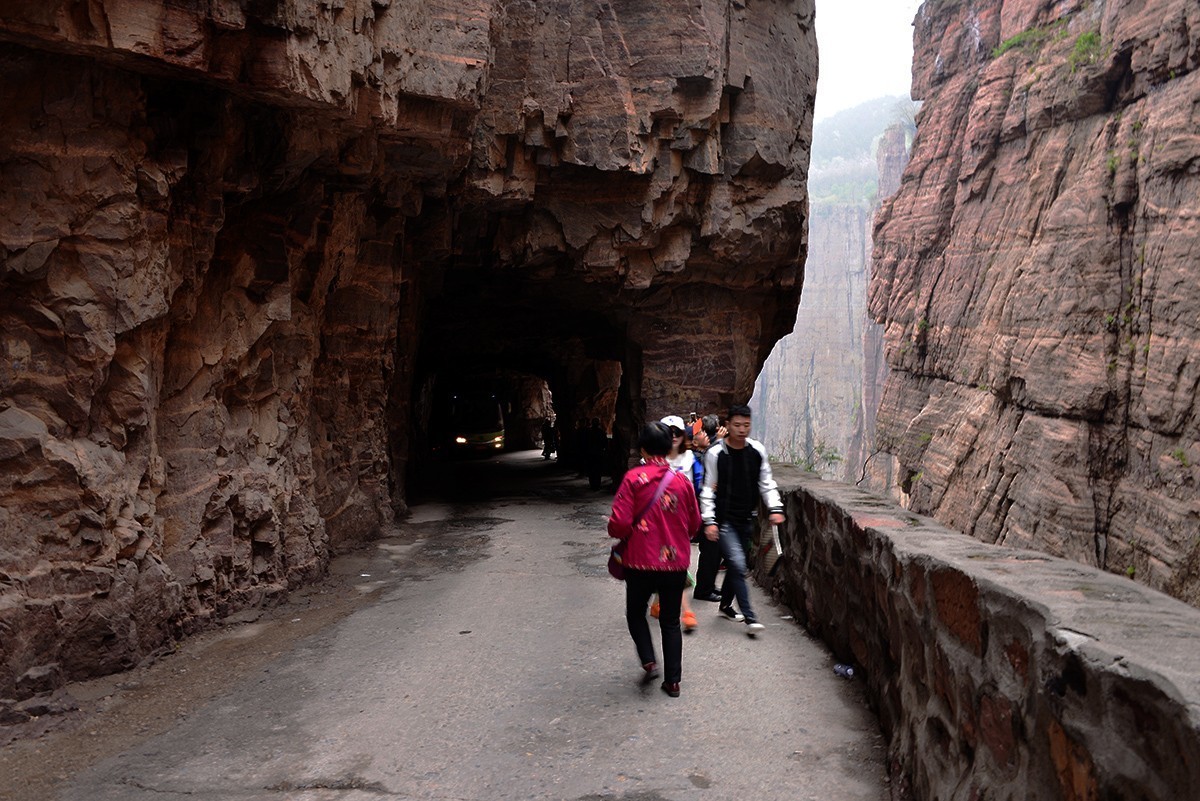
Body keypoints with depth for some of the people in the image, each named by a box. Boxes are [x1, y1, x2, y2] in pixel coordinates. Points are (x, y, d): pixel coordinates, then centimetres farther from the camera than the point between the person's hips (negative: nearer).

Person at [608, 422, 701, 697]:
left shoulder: (633, 478, -13)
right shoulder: (682, 481, -2)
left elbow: (619, 523, -16)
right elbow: (694, 523, 8)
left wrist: (623, 537, 6)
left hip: (641, 561, -3)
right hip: (676, 562, 3)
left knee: (636, 612, 20)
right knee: (671, 621, 15)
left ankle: (649, 661, 4)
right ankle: (672, 680, 16)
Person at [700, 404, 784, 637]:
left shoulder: (757, 450, 1)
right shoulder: (715, 454, -10)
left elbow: (766, 482, 9)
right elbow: (708, 490, -7)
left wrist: (775, 508, -3)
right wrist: (709, 521, -13)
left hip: (747, 519, 5)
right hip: (724, 520, -5)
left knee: (735, 564, 15)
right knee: (738, 564, -14)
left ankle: (725, 604, 36)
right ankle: (750, 618, -10)